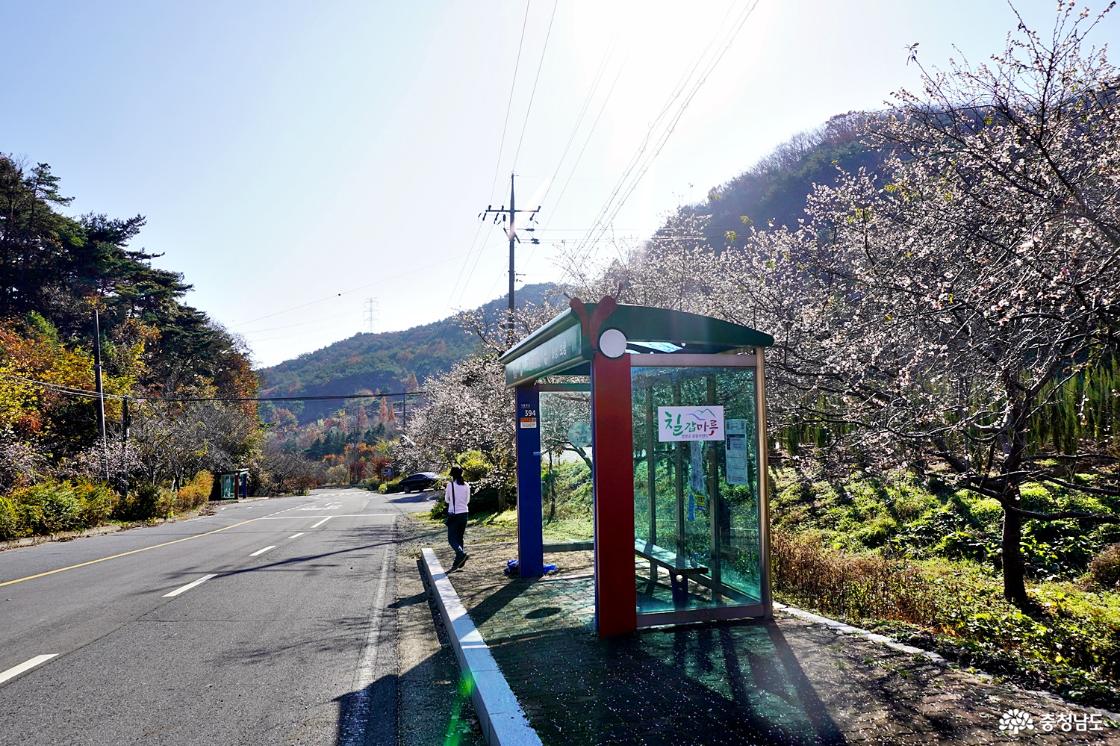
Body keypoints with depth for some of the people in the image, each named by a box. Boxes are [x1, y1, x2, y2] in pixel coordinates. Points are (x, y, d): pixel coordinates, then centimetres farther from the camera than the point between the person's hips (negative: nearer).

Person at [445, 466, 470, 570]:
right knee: (459, 538, 14)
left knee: (452, 538, 1)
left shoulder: (450, 485, -10)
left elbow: (447, 500, 2)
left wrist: (445, 493, 21)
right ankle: (458, 562, 15)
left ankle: (462, 554, -24)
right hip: (464, 514, 5)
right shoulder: (466, 486, 0)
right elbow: (467, 501, 9)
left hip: (453, 515, -4)